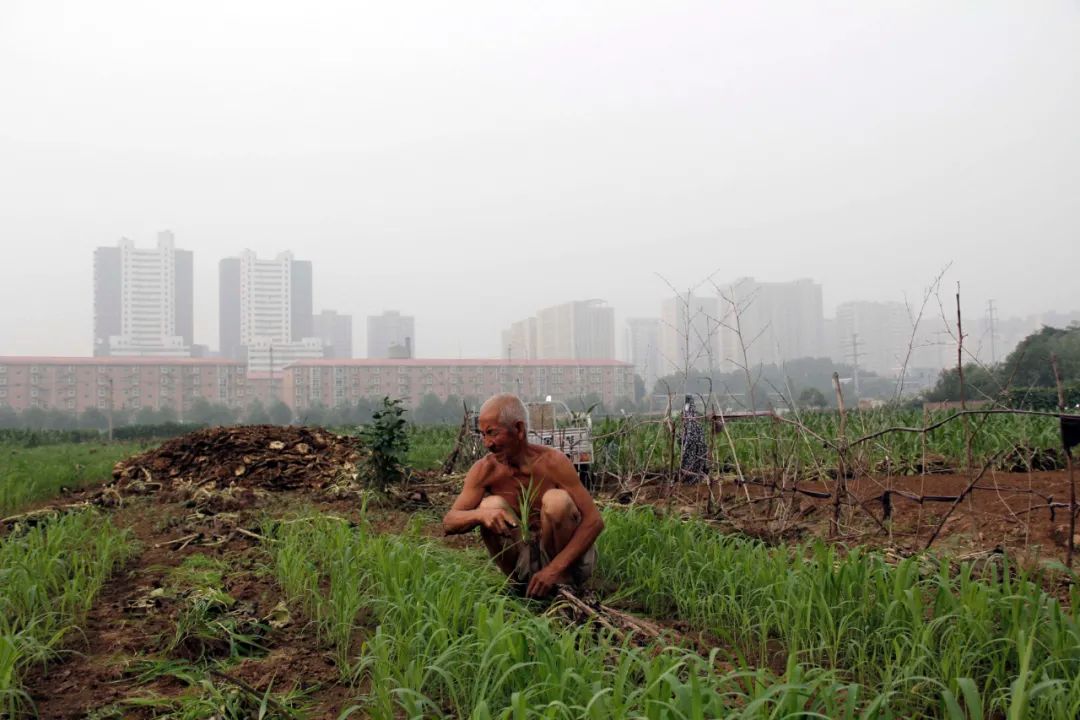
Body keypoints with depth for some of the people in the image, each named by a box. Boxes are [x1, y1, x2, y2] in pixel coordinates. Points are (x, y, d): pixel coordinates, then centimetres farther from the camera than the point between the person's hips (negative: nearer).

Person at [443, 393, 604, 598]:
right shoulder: (485, 470, -12)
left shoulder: (551, 462, -20)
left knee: (557, 500, -28)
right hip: (525, 557, 2)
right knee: (491, 505, -20)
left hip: (568, 558, -2)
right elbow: (449, 523, -14)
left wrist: (554, 569, -30)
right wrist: (480, 515, -38)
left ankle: (561, 582, -10)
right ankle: (525, 584, -8)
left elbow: (594, 520, -22)